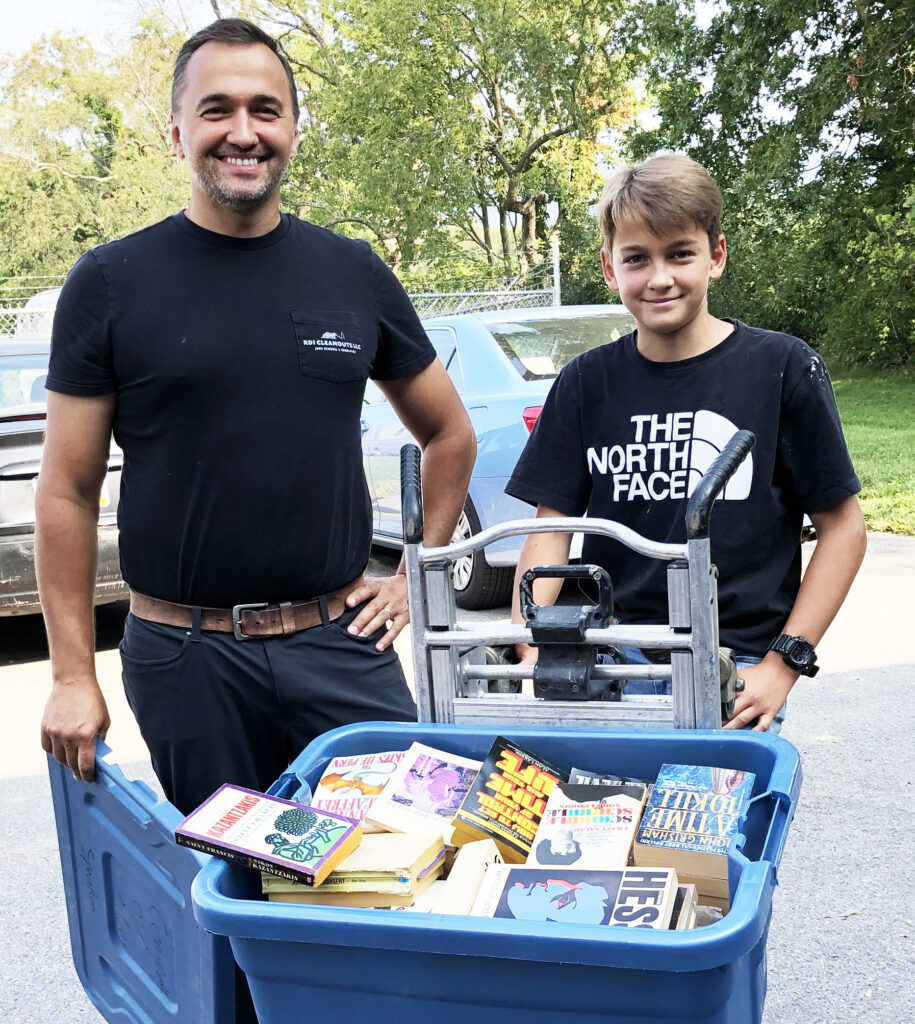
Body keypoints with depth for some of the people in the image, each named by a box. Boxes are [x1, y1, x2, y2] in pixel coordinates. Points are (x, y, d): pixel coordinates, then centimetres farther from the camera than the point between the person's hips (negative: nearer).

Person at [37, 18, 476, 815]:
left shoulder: (354, 274, 6)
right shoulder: (110, 285, 0)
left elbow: (449, 434, 15)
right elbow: (69, 493, 0)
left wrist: (420, 576, 7)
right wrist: (74, 675, -4)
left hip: (341, 642, 2)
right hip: (184, 656, -1)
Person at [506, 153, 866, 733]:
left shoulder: (783, 368, -2)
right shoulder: (587, 382, 6)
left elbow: (843, 527, 1)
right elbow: (551, 527, 6)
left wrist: (784, 663, -5)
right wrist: (534, 657, -8)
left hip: (735, 667, -2)